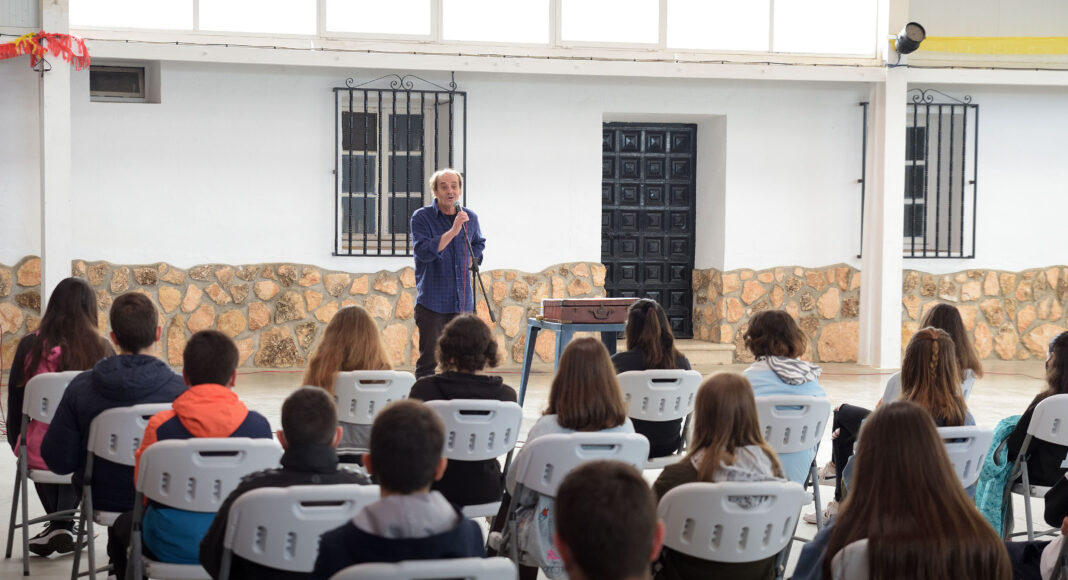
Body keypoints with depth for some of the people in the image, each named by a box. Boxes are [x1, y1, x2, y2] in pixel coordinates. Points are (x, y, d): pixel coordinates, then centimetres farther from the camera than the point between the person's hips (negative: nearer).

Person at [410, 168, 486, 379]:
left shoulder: (470, 218, 9)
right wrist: (453, 231, -27)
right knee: (428, 358, -6)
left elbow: (479, 244, 30)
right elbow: (423, 251, -21)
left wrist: (470, 260, 10)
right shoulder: (421, 217, -6)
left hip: (462, 301, 5)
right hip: (431, 303, -5)